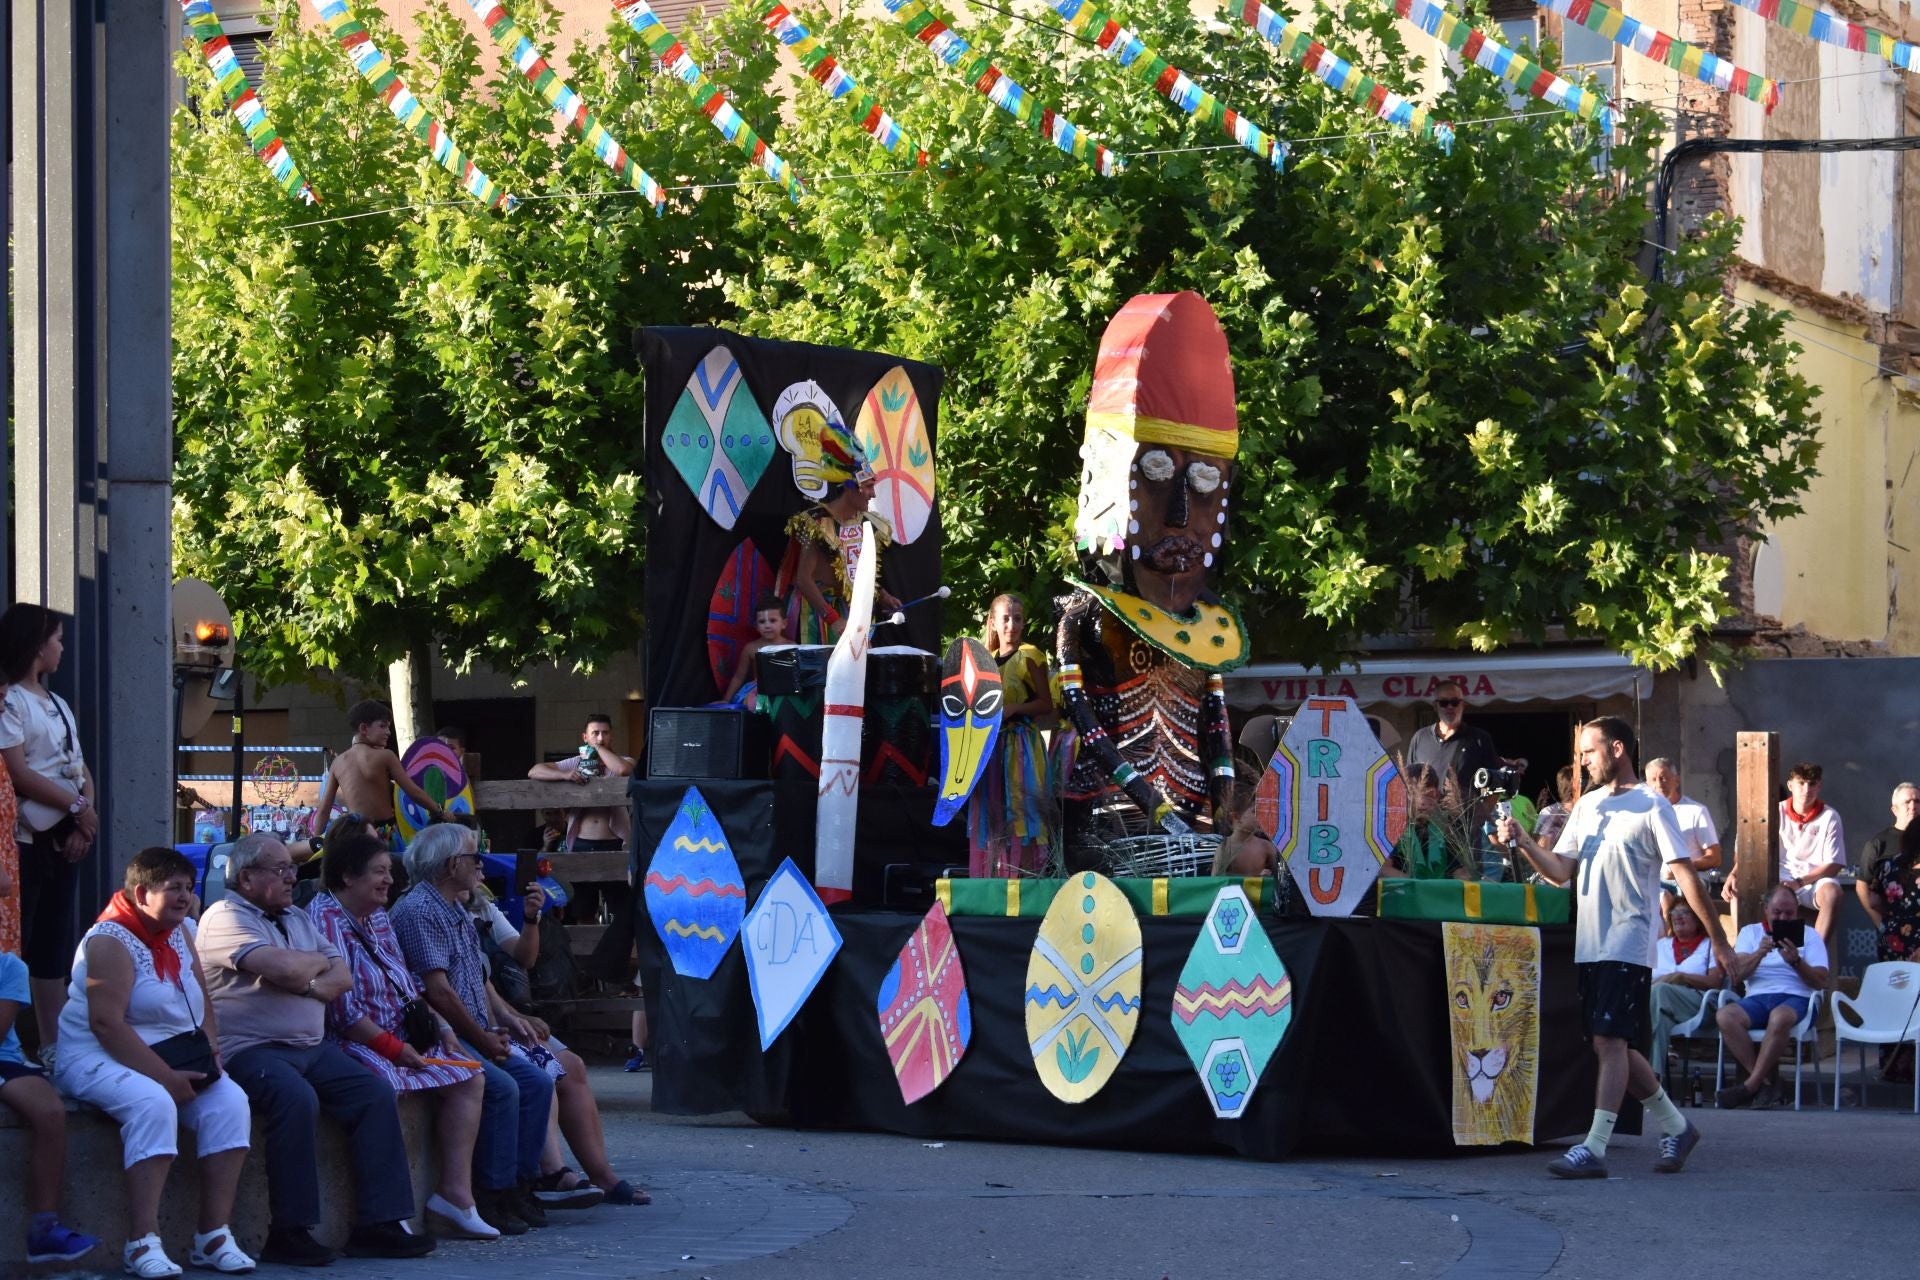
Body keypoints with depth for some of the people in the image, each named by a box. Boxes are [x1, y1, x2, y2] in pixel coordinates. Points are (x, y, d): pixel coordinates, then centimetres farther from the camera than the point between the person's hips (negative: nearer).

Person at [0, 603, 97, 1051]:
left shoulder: (58, 704, 19)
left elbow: (81, 770, 14)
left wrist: (86, 819, -4)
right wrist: (79, 807, -12)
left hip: (64, 838, 9)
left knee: (54, 944, 10)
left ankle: (53, 1045, 13)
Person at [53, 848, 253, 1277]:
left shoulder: (179, 934, 11)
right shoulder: (110, 942, -14)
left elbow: (203, 1005, 14)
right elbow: (106, 1024, -23)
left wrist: (210, 1057, -6)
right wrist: (165, 1077, -26)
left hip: (178, 1059, 8)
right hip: (98, 1058, -8)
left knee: (230, 1101, -17)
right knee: (154, 1104, -36)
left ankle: (214, 1234, -17)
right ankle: (143, 1242, -37)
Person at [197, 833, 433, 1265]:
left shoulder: (299, 920, 23)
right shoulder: (226, 918, -5)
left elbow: (342, 977, 13)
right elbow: (283, 967, -20)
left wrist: (307, 983, -9)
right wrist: (319, 962, 3)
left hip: (312, 1047, 9)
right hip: (252, 1048, -8)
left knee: (376, 1093, -10)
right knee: (297, 1098, -35)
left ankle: (379, 1223, -11)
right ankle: (289, 1231, -28)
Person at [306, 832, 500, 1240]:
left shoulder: (378, 918, 19)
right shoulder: (325, 919, -12)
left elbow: (407, 988, 24)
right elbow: (341, 1010, -19)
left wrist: (439, 1026, 8)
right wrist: (393, 1048, -18)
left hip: (401, 1037, 10)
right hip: (352, 1044, -10)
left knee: (467, 1077, 2)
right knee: (385, 1087, -37)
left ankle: (456, 1193, -7)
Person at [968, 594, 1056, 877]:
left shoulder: (1030, 656, -2)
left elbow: (1046, 704, -6)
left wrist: (1013, 709, -18)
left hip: (1021, 744, -6)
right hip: (992, 744, 6)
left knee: (1020, 809, -10)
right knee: (993, 814, 4)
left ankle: (1026, 873, -11)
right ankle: (995, 873, 5)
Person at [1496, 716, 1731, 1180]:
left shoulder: (1651, 806, -5)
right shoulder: (1586, 806, 16)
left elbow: (1685, 874, -8)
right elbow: (1560, 871, 13)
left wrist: (1717, 940, -9)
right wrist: (1523, 842, -4)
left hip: (1628, 945, -8)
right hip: (1589, 945, 8)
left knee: (1610, 1041, -14)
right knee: (1615, 1045, 11)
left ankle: (1594, 1148, -19)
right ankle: (1676, 1127, 26)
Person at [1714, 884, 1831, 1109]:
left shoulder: (1810, 936, 15)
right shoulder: (1750, 932, 20)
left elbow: (1820, 982, 2)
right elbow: (1737, 975, 5)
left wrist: (1796, 962, -14)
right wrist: (1759, 954, -12)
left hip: (1795, 999, -2)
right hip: (1757, 997, 2)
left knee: (1780, 1017, -40)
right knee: (1725, 1015, -31)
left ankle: (1751, 1084, -31)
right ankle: (1764, 1080, -25)